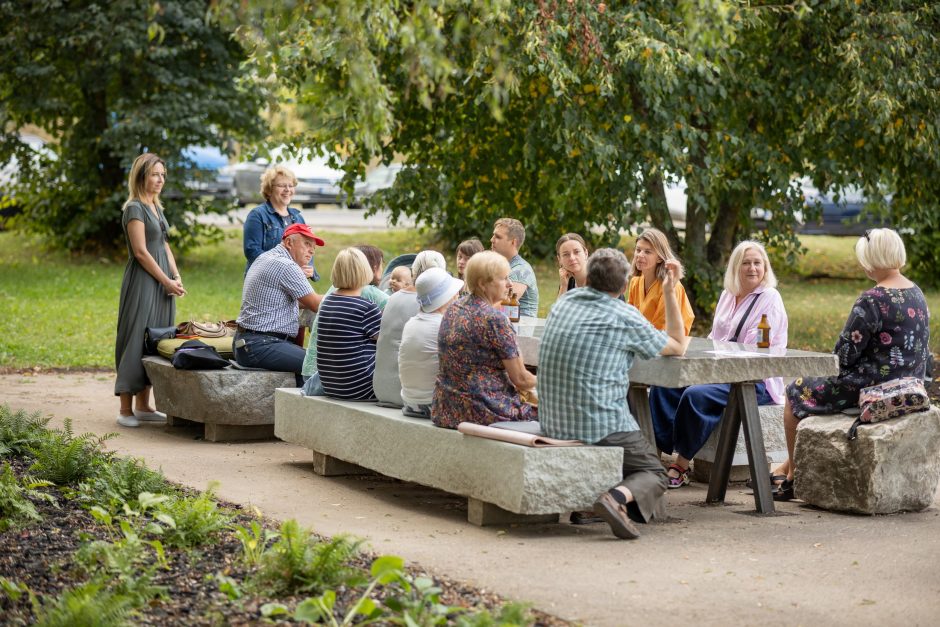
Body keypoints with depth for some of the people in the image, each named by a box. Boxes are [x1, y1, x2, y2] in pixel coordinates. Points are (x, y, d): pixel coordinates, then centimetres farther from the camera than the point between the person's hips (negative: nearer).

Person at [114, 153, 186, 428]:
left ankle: (143, 405, 15)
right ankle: (126, 409, -4)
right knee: (136, 340, -7)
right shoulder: (134, 208, -10)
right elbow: (141, 251, -15)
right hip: (143, 281, -9)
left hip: (162, 283, 9)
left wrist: (176, 277, 5)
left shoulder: (156, 207, 16)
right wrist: (167, 281, -13)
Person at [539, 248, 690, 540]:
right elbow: (678, 347, 5)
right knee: (654, 473, 12)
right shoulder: (626, 317, -10)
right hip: (599, 424, -7)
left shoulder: (564, 302, 7)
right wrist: (670, 291, 10)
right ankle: (618, 497, -19)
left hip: (552, 422, 7)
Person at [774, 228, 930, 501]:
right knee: (816, 388, 30)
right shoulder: (916, 294, 4)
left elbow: (845, 353, -20)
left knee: (796, 392, 13)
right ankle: (790, 464, 37)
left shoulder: (872, 301, -23)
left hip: (873, 387, -9)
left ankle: (794, 477, 23)